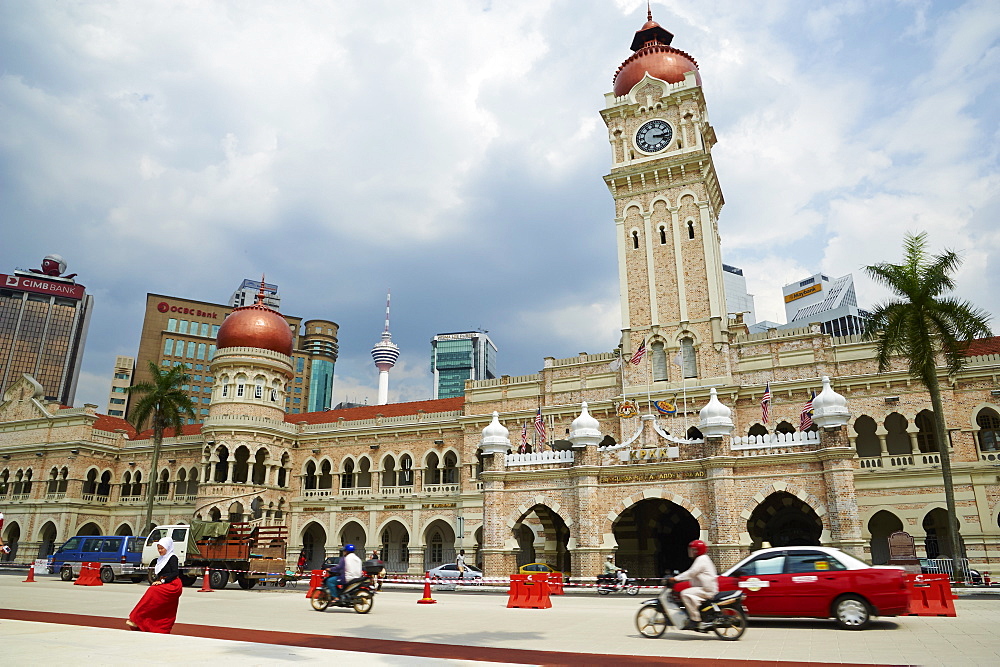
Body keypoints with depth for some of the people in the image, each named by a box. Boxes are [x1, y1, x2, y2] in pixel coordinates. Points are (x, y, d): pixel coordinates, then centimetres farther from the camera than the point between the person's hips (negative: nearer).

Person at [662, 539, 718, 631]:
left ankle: (695, 621, -26)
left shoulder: (702, 559, -10)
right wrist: (677, 578, 21)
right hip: (705, 589, 11)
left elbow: (691, 573, -20)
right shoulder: (702, 559, 22)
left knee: (685, 594, -24)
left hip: (707, 590, -11)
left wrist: (676, 578, -20)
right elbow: (692, 574, 27)